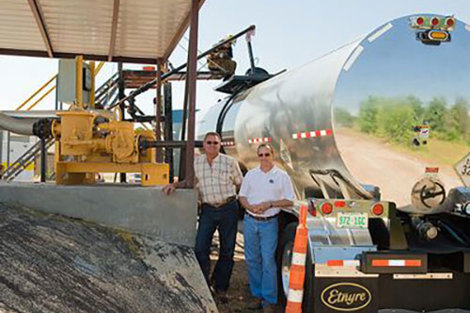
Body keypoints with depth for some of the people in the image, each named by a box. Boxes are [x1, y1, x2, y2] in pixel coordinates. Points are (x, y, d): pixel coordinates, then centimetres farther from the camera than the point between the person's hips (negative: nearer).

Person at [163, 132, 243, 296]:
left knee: (227, 250, 7)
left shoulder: (230, 162, -1)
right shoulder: (196, 162, 6)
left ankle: (220, 286, 22)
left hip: (228, 208, -1)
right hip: (208, 210, 2)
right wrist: (174, 185, 2)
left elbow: (240, 183, 6)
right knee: (200, 248, -6)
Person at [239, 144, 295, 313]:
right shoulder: (250, 174, 9)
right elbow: (242, 196, 11)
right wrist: (250, 206, -10)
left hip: (269, 223, -4)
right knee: (252, 259, 8)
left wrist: (269, 204, -15)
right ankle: (257, 295, 22)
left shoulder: (282, 176, -1)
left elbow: (289, 201, -2)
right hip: (250, 221, 4)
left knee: (268, 261, -4)